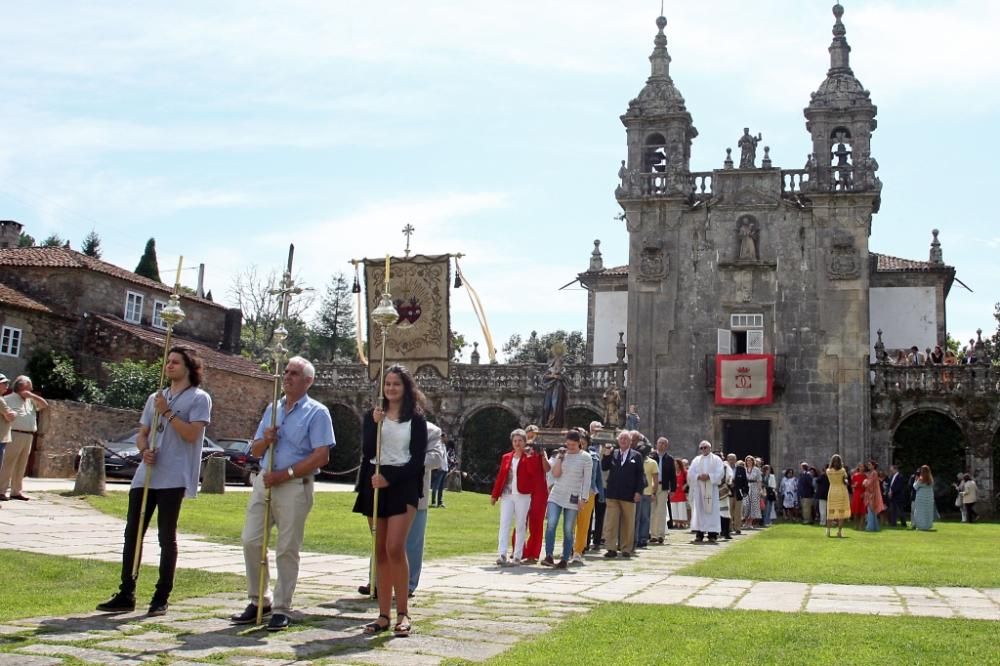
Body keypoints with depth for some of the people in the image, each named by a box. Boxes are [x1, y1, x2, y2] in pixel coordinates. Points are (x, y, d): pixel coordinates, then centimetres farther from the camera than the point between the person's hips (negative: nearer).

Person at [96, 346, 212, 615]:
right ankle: (126, 595, 12)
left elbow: (192, 434, -12)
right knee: (132, 533, 5)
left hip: (173, 479, -6)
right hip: (145, 475, 6)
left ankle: (161, 598, 8)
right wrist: (144, 450, -4)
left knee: (167, 537, 0)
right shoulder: (155, 398, 19)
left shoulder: (199, 398, 0)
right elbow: (142, 434, 17)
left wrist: (167, 412, -12)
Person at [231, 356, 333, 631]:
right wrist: (265, 440, -4)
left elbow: (322, 456, -12)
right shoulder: (272, 409, 17)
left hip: (295, 485, -6)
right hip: (264, 481, 6)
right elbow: (255, 451, 20)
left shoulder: (316, 412, -3)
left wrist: (285, 474, -17)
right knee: (251, 541, 2)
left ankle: (281, 609, 8)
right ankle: (259, 600, 17)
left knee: (287, 549, -2)